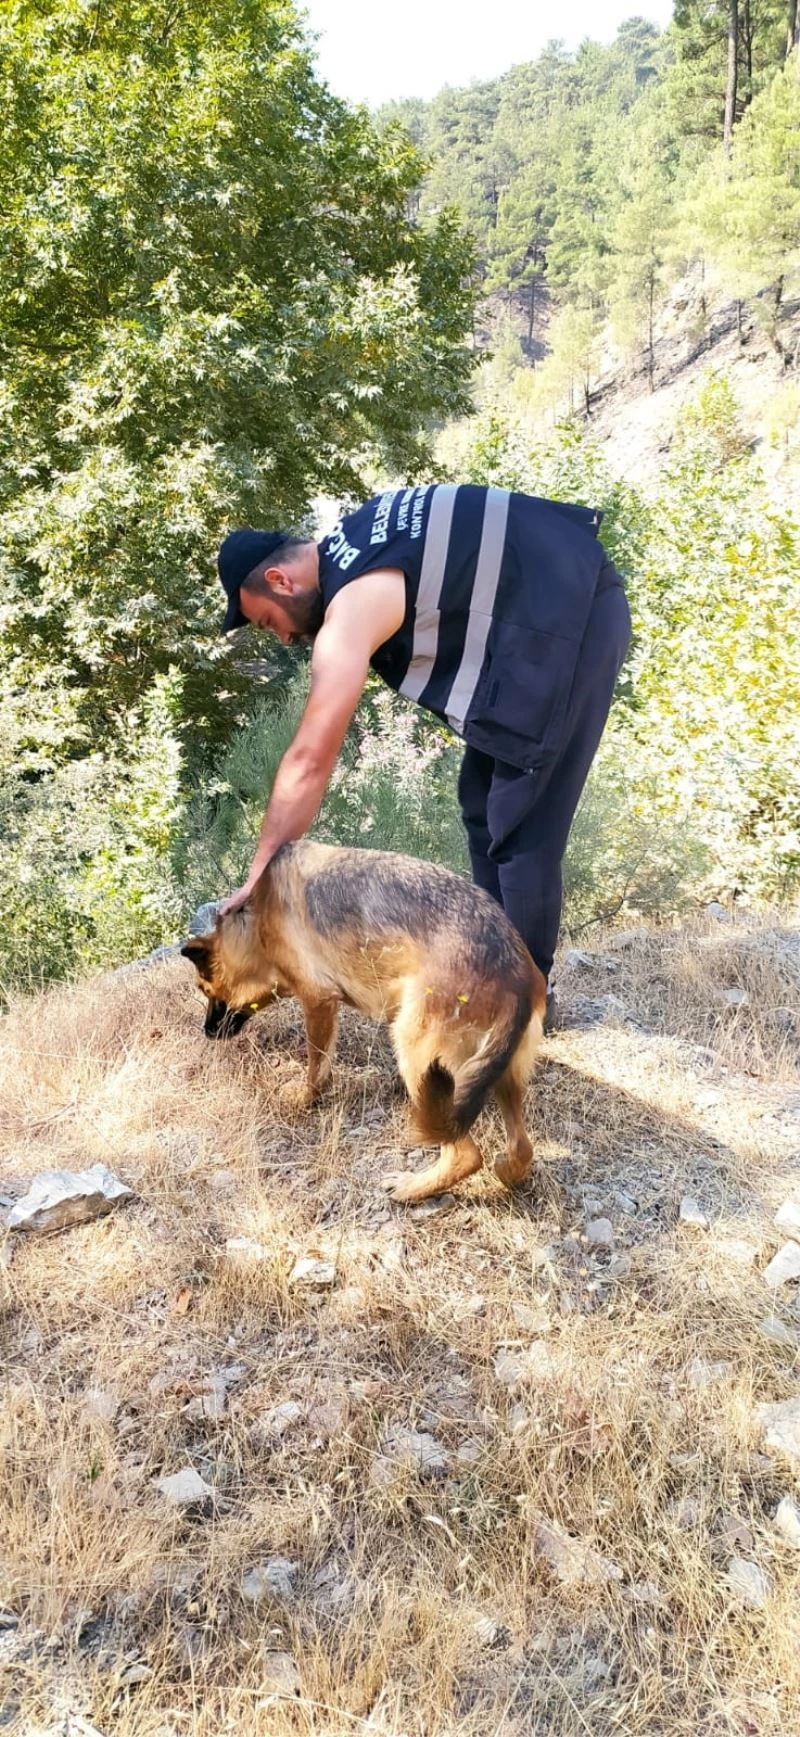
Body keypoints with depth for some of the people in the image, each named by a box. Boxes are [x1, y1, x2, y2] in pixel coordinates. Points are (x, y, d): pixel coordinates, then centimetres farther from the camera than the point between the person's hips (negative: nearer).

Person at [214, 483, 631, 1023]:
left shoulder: (352, 609, -18)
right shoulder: (349, 544, 10)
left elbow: (310, 759, -20)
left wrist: (259, 877, -13)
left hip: (565, 617, -10)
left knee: (520, 821, -6)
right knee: (485, 801, 14)